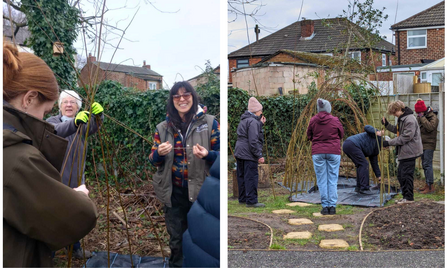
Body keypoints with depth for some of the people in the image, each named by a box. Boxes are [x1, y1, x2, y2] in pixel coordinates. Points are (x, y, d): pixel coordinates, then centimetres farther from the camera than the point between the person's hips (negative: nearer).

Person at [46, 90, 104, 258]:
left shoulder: (82, 122, 7)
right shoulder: (52, 120, -3)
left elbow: (93, 127, -18)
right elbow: (57, 131, -29)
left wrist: (98, 115, -42)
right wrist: (74, 122, -50)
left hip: (76, 178, 4)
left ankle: (75, 248, 28)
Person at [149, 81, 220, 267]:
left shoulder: (209, 123, -4)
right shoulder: (163, 128, 4)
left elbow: (221, 154, -2)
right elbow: (153, 160, 7)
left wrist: (207, 155, -23)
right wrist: (160, 153, -15)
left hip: (201, 189, -2)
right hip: (174, 191, 2)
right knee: (176, 237, 15)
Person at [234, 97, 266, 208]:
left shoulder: (244, 120, 18)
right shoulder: (252, 122, -14)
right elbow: (253, 141, -20)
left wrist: (260, 123, 16)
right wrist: (259, 156, -17)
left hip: (239, 153, 10)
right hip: (248, 154, -10)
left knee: (242, 176, 14)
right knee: (251, 177, -6)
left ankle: (242, 199, 22)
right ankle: (251, 201, -3)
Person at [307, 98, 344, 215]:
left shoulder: (313, 120, -2)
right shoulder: (335, 120, -4)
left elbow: (309, 136, 8)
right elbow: (341, 135, 8)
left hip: (318, 152, 1)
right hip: (334, 152, 0)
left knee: (321, 180, 5)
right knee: (333, 179, 5)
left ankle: (325, 206, 5)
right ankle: (332, 206, 5)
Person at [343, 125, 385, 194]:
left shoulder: (375, 150, 26)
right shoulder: (376, 135, 4)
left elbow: (374, 163, 28)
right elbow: (366, 127, -10)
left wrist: (379, 176, 29)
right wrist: (377, 132, -20)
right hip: (352, 144, -11)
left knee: (361, 165, 17)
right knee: (364, 164, -7)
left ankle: (359, 187, 18)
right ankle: (363, 188, -7)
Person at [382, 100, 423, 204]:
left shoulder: (410, 120, -19)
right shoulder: (402, 119, 12)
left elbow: (405, 137, -22)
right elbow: (397, 131, 22)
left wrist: (389, 143, -21)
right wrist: (387, 124, 8)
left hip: (409, 152, -10)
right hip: (404, 152, 10)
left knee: (406, 175, -4)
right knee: (400, 175, 14)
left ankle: (409, 197, 6)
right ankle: (405, 196, 23)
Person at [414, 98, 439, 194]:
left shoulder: (433, 117, -12)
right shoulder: (419, 117, 12)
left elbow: (430, 127, -28)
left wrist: (422, 117, -24)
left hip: (429, 144, -8)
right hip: (422, 144, 8)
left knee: (427, 164, -12)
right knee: (424, 164, 12)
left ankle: (431, 186, -9)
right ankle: (427, 185, 21)